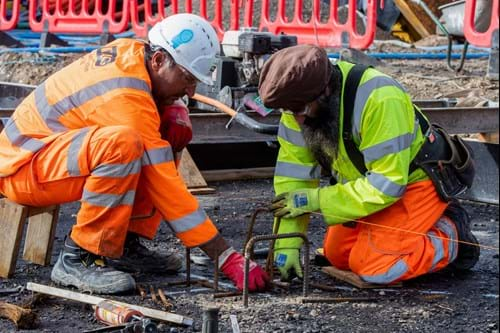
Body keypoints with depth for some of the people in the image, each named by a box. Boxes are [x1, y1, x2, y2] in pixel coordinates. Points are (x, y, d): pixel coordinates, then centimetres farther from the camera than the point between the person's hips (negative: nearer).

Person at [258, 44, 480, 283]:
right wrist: (287, 244, -16)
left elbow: (386, 185, -33)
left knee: (375, 266, -20)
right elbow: (293, 173, -11)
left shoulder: (379, 100, -36)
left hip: (412, 182, -8)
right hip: (366, 184, 8)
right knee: (337, 255, 11)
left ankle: (450, 236, 2)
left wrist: (315, 199, -29)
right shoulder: (300, 101, -16)